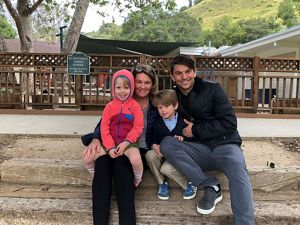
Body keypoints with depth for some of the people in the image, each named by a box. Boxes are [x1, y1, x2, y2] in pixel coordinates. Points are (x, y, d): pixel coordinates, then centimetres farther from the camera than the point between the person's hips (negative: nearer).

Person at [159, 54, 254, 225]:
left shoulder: (212, 89, -4)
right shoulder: (174, 98, 8)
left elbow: (229, 123, -10)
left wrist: (196, 130, -10)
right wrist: (181, 131, -8)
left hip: (225, 144, -3)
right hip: (200, 149, 4)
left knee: (237, 168, -36)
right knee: (166, 144, -22)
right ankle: (211, 186, -19)